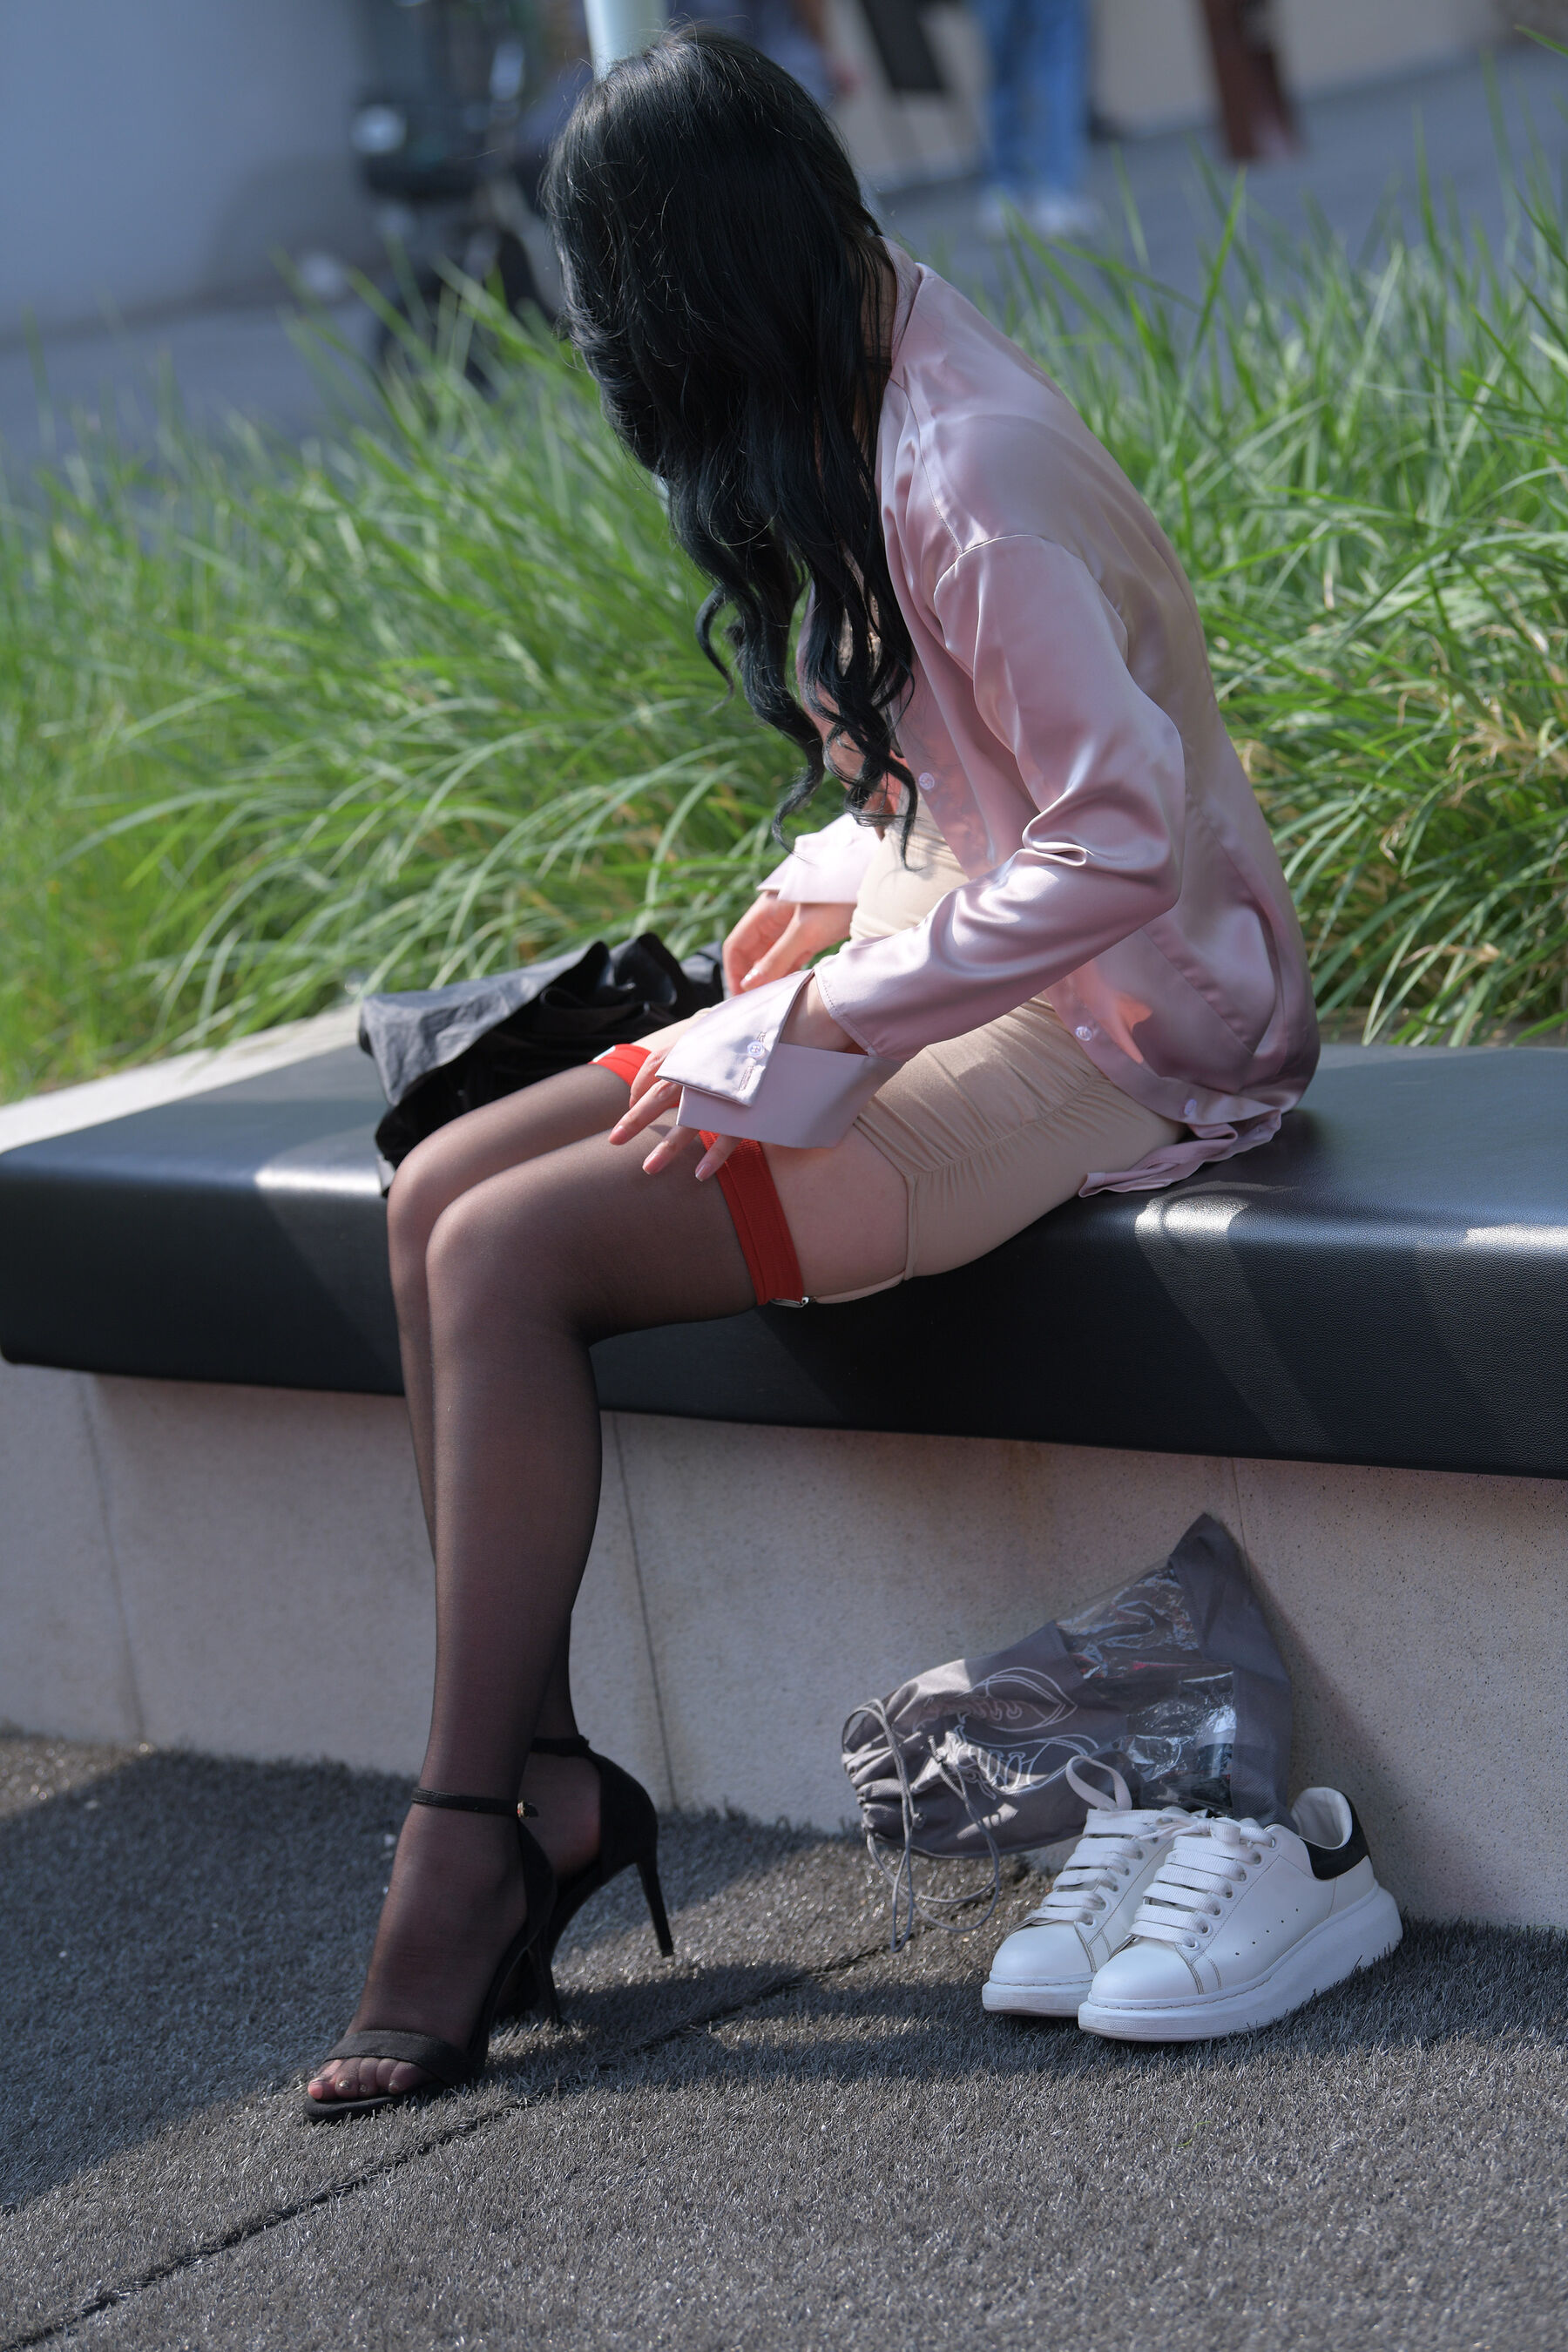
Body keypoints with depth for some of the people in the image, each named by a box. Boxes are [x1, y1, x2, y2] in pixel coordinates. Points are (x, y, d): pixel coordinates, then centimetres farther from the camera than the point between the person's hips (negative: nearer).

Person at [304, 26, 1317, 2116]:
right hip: (963, 984, 10)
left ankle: (466, 1859, -12)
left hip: (1104, 1039, -10)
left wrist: (818, 1031, -23)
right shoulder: (876, 410, 9)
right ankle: (545, 1772, -4)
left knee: (507, 1257, -20)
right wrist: (832, 894, 4)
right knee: (435, 1199, -3)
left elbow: (1120, 840, -26)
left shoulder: (964, 471, -22)